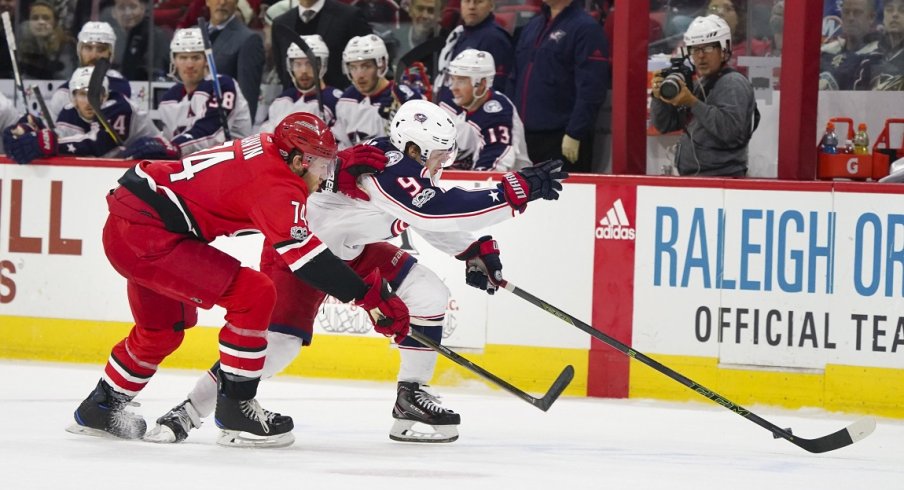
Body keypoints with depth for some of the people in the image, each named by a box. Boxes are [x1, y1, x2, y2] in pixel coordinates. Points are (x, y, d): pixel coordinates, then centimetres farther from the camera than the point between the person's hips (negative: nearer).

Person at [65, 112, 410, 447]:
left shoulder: (269, 149, 9)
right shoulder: (277, 186, -18)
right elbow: (304, 255, -26)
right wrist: (368, 295, -26)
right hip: (145, 236, -10)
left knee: (163, 326, 29)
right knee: (255, 294, -13)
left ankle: (99, 409, 45)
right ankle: (235, 409, -5)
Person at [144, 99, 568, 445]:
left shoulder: (413, 168, -1)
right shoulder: (382, 167, -30)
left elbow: (439, 221, 16)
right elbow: (436, 212, -40)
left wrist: (475, 250, 0)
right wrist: (515, 192, -39)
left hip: (352, 250, 10)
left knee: (428, 290, -3)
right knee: (279, 337, -23)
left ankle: (411, 399, 2)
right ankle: (190, 411, -15)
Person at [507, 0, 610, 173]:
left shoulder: (585, 28, -8)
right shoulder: (533, 26, 18)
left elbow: (591, 89, -15)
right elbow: (514, 79, 23)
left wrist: (574, 134, -19)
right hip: (524, 137, 8)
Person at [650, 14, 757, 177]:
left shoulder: (733, 84, -10)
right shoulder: (697, 85, 17)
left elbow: (731, 130, -25)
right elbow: (665, 125, 17)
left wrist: (693, 103, -27)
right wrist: (659, 97, -3)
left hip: (721, 178, -9)